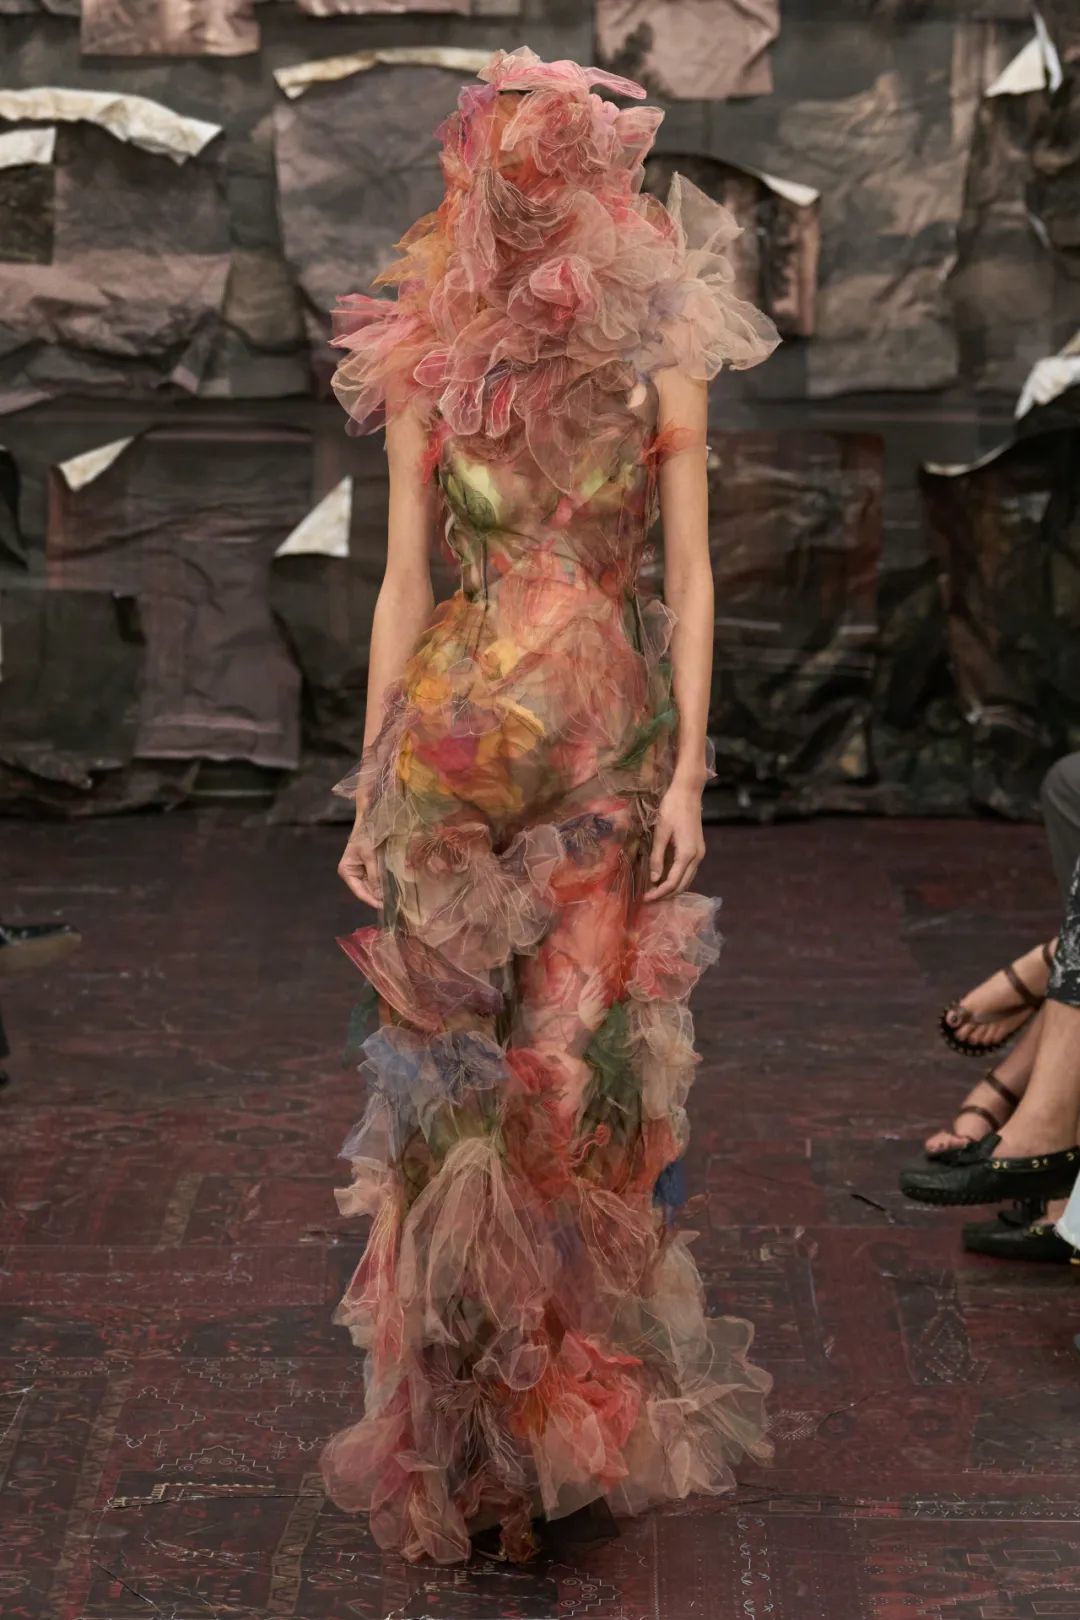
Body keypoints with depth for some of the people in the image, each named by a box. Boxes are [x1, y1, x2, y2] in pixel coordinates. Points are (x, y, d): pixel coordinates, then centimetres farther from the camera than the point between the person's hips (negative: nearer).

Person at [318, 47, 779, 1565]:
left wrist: (689, 767, -6)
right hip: (458, 748, 1)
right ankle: (460, 1422, 13)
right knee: (456, 1075, 2)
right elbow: (405, 587, 4)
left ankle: (573, 1407, 13)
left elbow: (688, 578, 1)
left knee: (586, 1071, -1)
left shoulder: (662, 364, 2)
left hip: (616, 753, 0)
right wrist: (374, 787, 3)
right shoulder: (427, 369, 4)